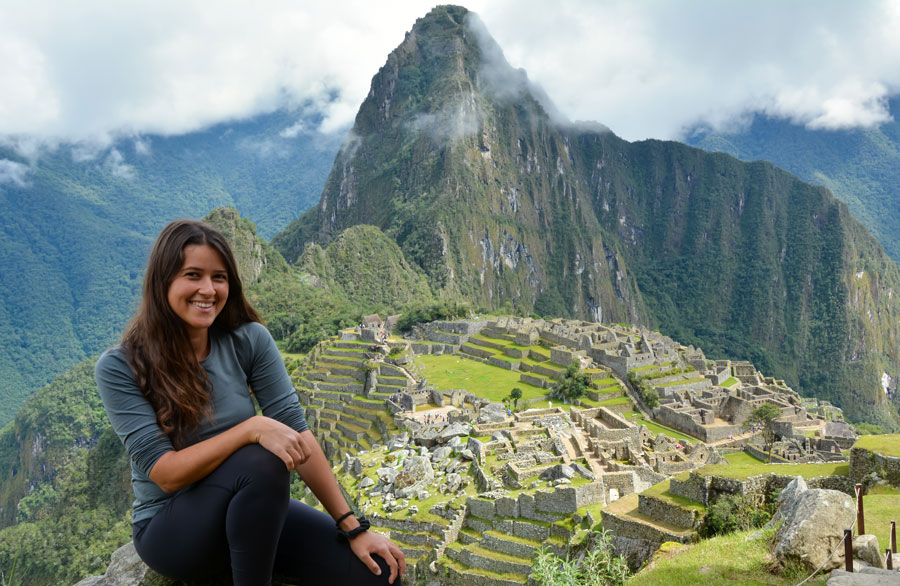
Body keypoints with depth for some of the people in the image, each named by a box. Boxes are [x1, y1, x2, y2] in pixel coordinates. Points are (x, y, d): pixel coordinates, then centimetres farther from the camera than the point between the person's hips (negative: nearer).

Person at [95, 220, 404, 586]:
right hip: (168, 531, -3)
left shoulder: (248, 340, -7)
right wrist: (253, 428, -34)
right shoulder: (118, 368, -15)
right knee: (262, 462, -34)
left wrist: (353, 527, -14)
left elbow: (296, 430, -10)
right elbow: (164, 474, -20)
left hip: (247, 510, 3)